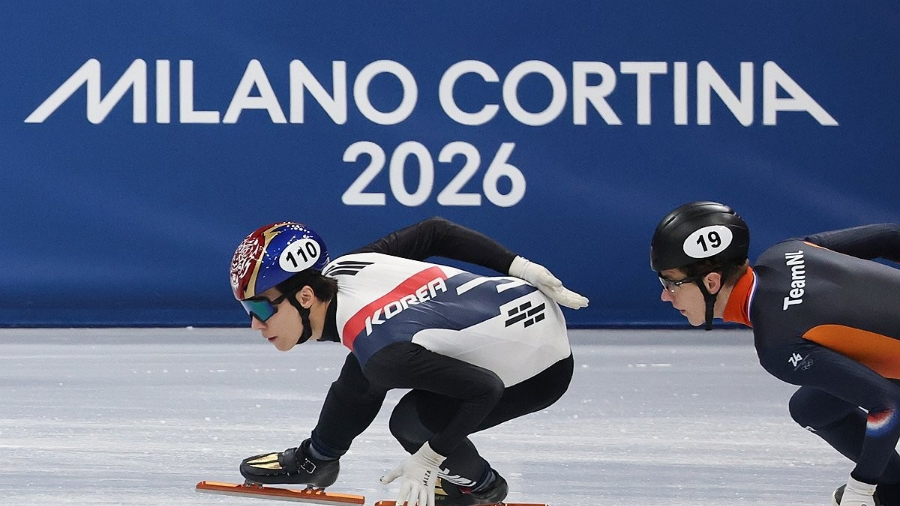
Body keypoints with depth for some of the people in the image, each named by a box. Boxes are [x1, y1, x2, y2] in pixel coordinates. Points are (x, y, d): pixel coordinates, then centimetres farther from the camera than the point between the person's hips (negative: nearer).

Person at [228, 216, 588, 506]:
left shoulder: (381, 350, -35)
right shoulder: (340, 269, -13)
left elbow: (484, 389, -31)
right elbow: (434, 231, -2)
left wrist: (430, 458, -19)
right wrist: (522, 269, 6)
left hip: (543, 368, -8)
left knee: (412, 421, -13)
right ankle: (316, 459, 29)